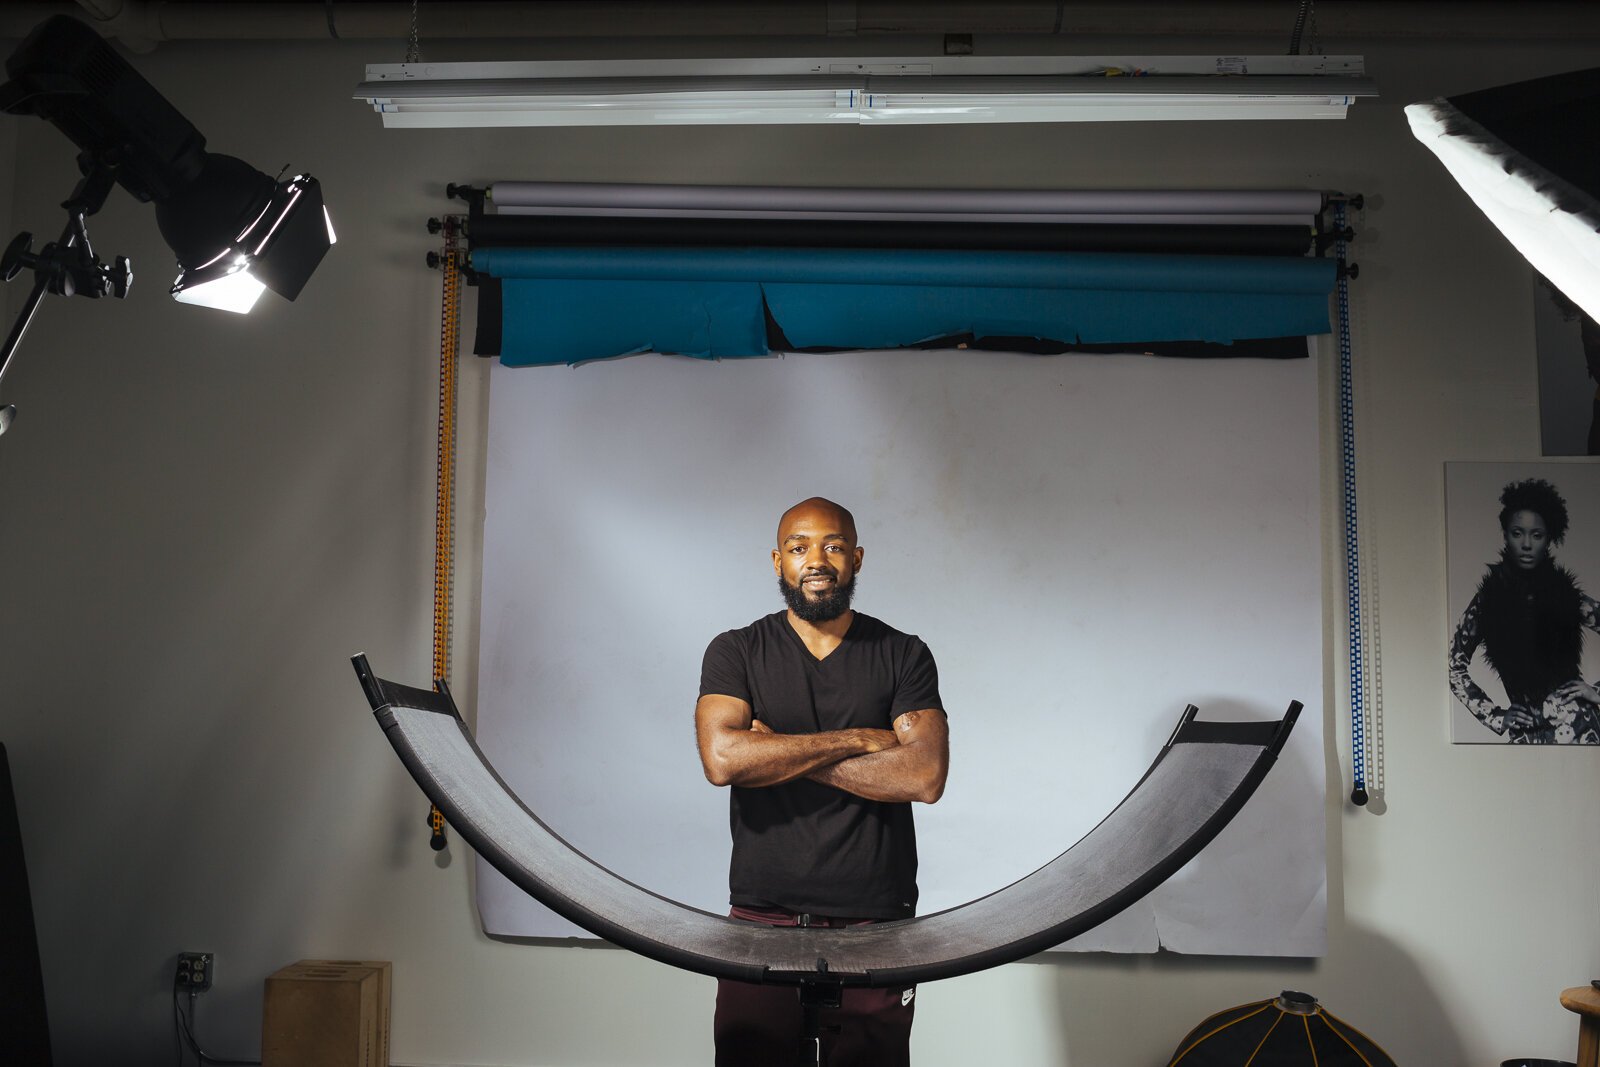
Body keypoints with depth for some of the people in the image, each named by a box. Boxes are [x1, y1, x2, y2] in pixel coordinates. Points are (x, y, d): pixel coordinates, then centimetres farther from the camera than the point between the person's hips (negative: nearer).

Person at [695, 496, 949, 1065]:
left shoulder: (904, 656, 4)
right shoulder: (735, 652, 4)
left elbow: (925, 776, -10)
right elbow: (722, 758, -14)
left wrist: (780, 752, -10)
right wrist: (858, 739, -11)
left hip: (877, 925, 0)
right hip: (762, 922, 0)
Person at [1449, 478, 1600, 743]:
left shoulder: (1568, 595, 3)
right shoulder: (1487, 599, 3)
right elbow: (1454, 668, 9)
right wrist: (1494, 716, 3)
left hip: (1576, 724, 0)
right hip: (1524, 730, 0)